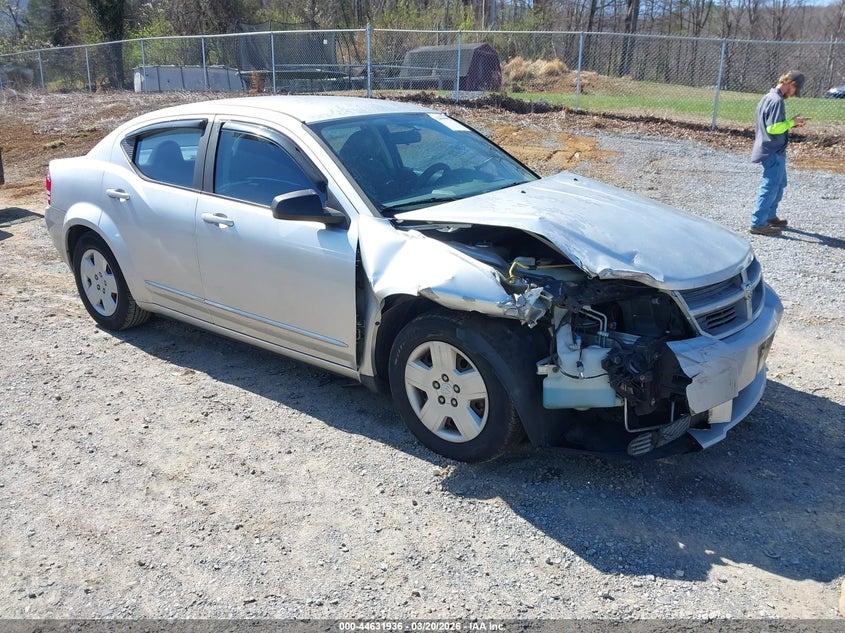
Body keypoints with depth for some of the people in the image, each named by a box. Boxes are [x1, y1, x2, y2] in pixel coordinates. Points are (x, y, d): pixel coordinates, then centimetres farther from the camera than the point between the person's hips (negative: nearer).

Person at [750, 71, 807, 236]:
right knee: (770, 187, -6)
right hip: (774, 152, -10)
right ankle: (758, 224, -3)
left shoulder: (767, 97, 12)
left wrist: (791, 123, 12)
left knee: (779, 184, 21)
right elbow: (773, 128, -25)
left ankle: (770, 216, 30)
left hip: (770, 150, 10)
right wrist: (791, 122, -12)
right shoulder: (777, 100, -19)